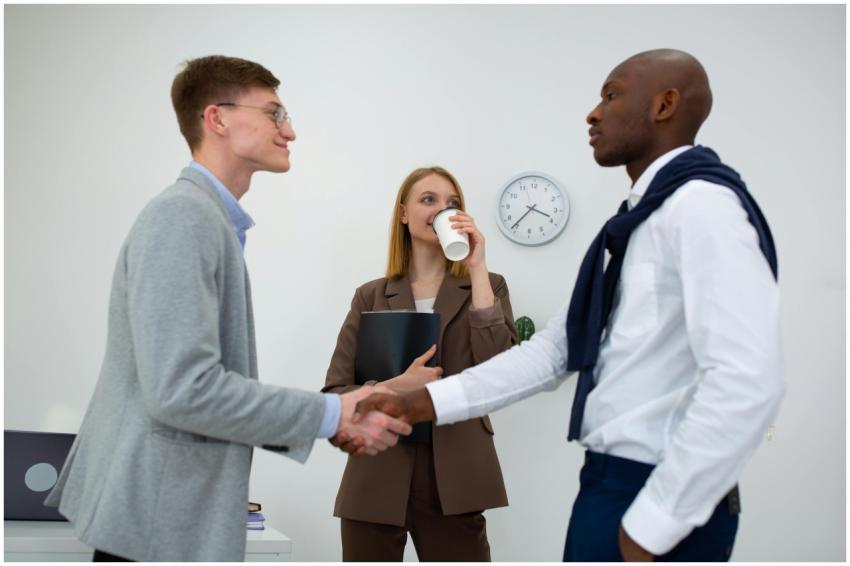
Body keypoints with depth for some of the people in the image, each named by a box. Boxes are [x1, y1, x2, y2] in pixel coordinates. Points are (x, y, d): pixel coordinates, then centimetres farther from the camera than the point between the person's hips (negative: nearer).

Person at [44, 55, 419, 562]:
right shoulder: (182, 216, -16)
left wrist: (330, 421, 6)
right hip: (158, 517, -9)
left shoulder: (213, 220, 13)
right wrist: (331, 416, -16)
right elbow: (182, 389, -24)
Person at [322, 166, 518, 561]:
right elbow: (335, 393, 4)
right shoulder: (371, 296, 10)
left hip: (453, 478, 0)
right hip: (376, 477, 1)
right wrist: (394, 387, -16)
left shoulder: (487, 287, 9)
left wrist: (477, 270, -7)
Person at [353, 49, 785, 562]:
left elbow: (748, 382, -25)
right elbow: (555, 349, 13)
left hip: (662, 503, -9)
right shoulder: (635, 224, 16)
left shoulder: (701, 204, -15)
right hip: (613, 485, 9)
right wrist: (417, 404, 5)